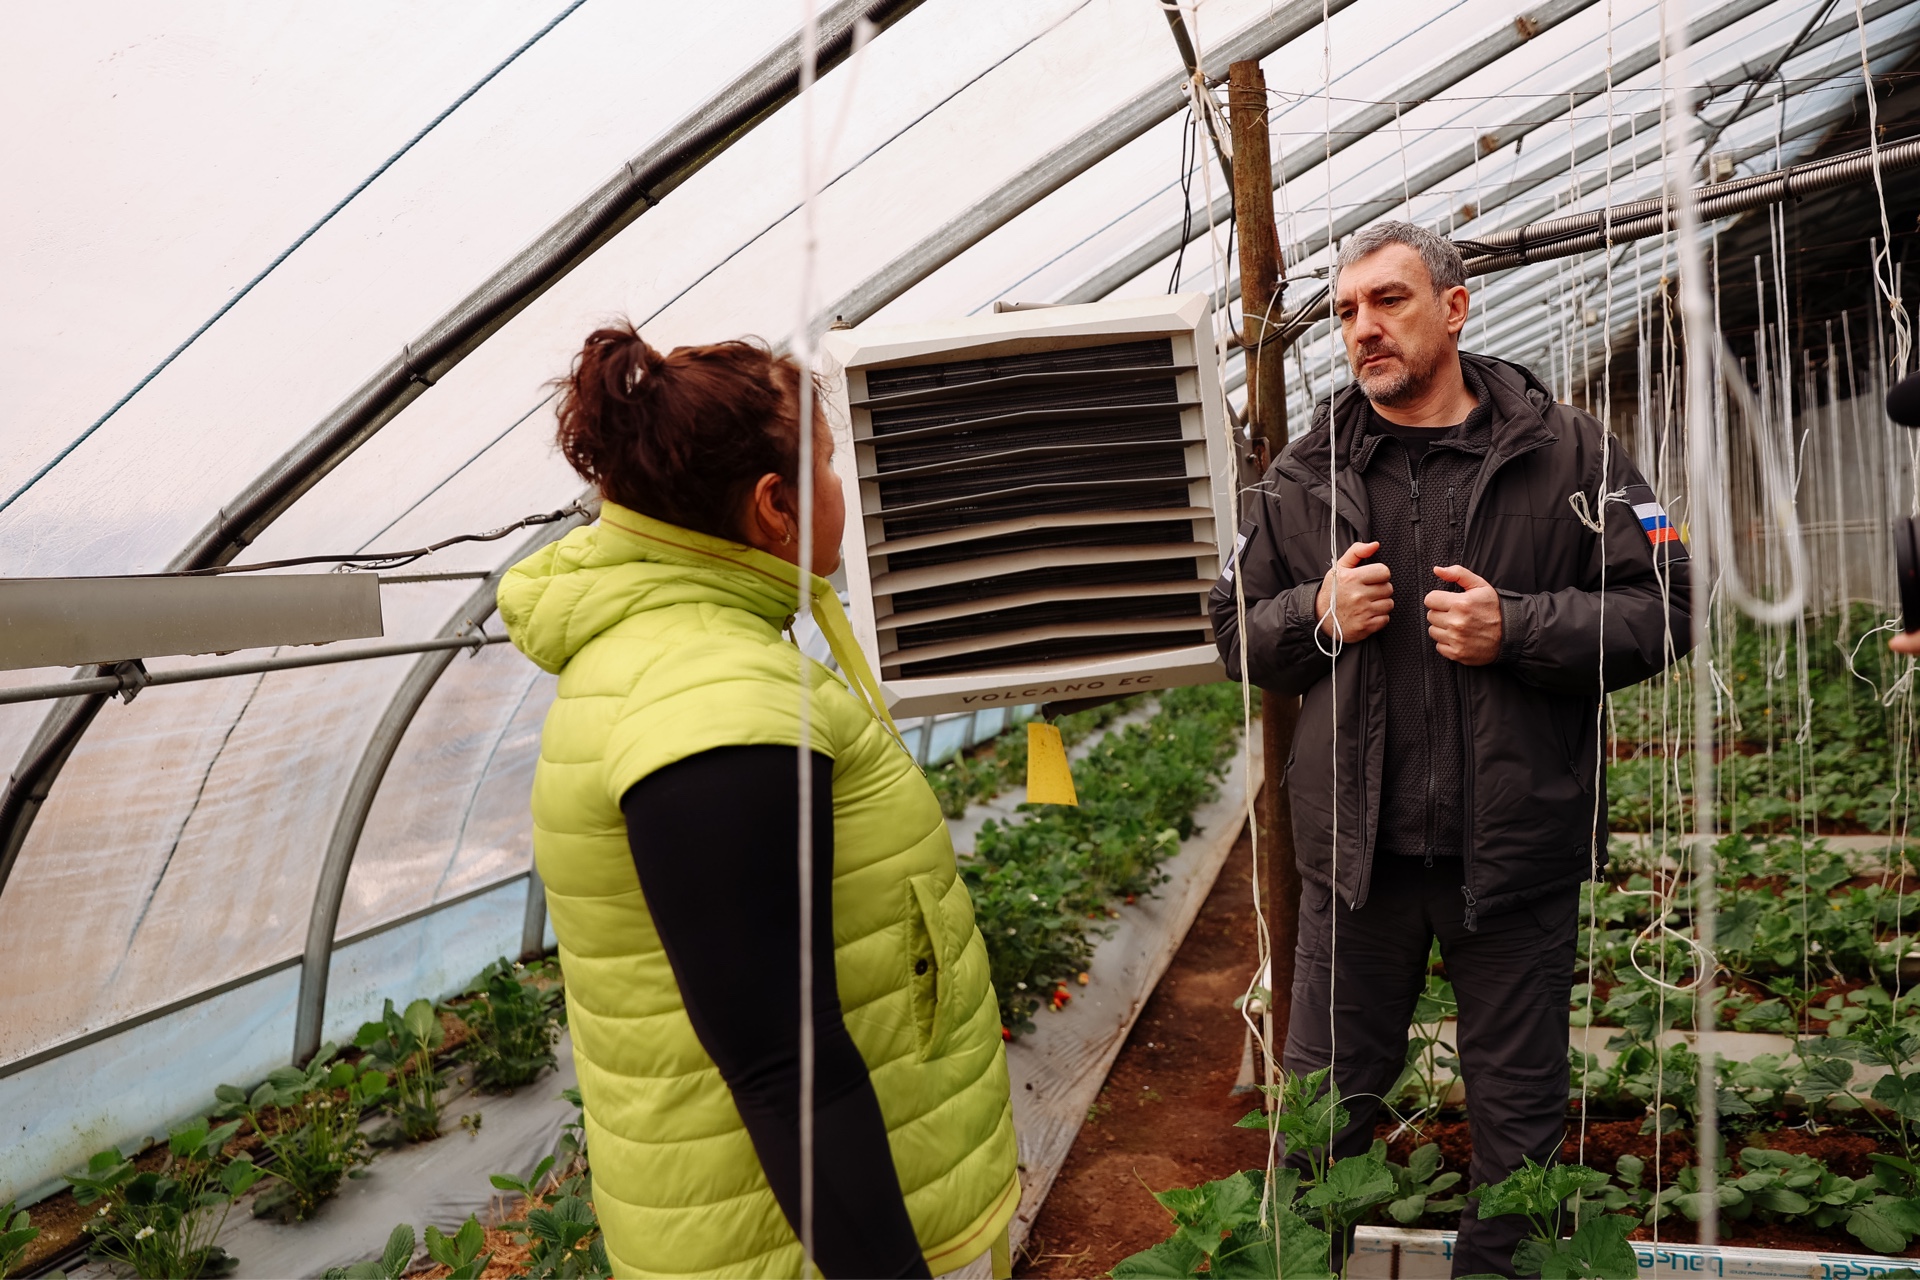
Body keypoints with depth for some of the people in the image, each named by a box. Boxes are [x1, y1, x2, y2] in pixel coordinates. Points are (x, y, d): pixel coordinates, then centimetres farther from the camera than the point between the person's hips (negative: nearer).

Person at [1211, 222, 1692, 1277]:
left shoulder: (1565, 454, 0)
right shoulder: (1301, 478, 5)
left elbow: (1660, 612, -2)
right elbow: (1237, 633, 10)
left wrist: (1516, 629, -16)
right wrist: (1318, 615, -10)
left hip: (1517, 845, -1)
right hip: (1356, 847, 1)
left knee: (1519, 1112, 15)